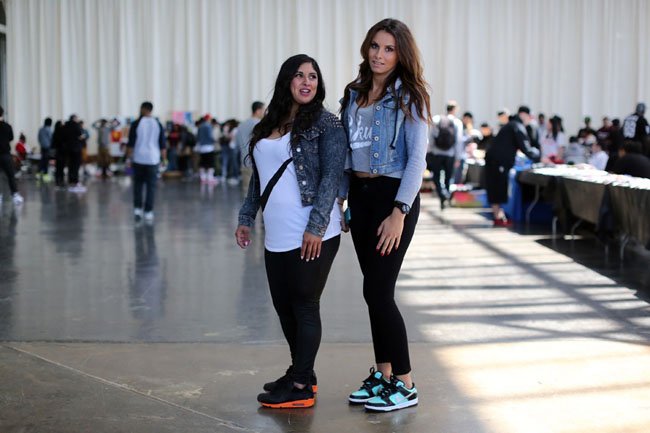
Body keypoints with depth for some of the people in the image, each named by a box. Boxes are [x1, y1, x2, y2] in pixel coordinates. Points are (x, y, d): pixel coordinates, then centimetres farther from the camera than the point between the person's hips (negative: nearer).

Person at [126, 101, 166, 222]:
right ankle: (148, 212, 2)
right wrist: (164, 158, 11)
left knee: (138, 184, 14)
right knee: (151, 186, 4)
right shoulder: (158, 124, 3)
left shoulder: (136, 124, -4)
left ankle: (137, 208, 5)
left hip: (138, 159, -1)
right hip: (153, 159, 1)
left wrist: (128, 157, 3)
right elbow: (162, 144, 4)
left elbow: (130, 143, -5)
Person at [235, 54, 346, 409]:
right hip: (277, 237, 7)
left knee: (305, 307, 1)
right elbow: (258, 178, 20)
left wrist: (316, 227, -19)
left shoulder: (325, 124, -5)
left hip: (311, 235, -7)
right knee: (284, 307, 13)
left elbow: (331, 178, -11)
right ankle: (301, 372, 29)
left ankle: (301, 387, 10)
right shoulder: (268, 125, 14)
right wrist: (246, 218, 16)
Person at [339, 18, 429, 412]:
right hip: (359, 195, 6)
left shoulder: (408, 97, -7)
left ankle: (406, 385, 5)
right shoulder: (354, 93, 10)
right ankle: (382, 375, 22)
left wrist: (399, 213, -19)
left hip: (392, 195, -6)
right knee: (375, 291, 10)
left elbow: (417, 158, -13)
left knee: (378, 291, -7)